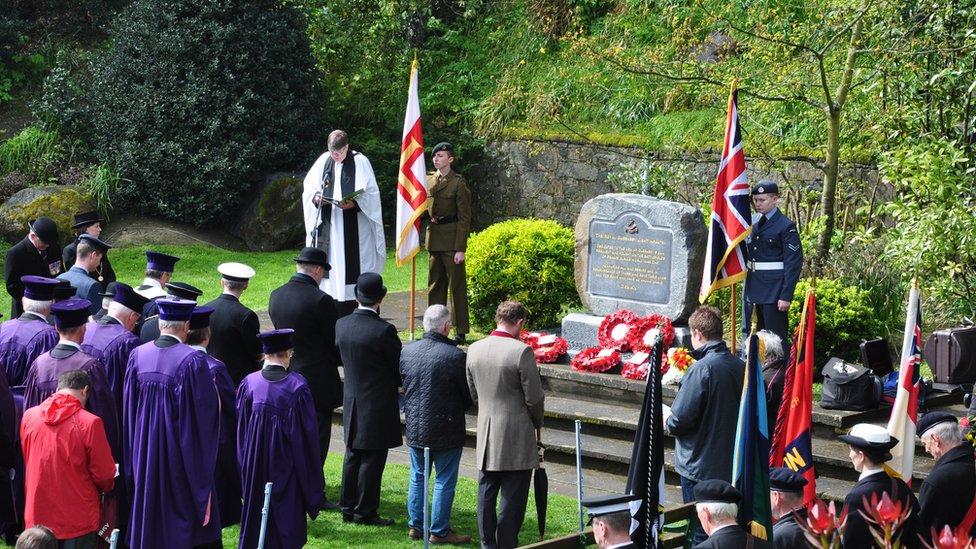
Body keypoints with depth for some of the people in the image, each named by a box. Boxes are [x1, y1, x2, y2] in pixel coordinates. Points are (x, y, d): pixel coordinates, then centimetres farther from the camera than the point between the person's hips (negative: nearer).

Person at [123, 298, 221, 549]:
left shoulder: (137, 356, -3)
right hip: (181, 455, -5)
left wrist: (132, 463, 14)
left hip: (145, 455, 5)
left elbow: (129, 409, 4)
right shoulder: (192, 361, -18)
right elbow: (202, 415, -14)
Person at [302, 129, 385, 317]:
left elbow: (371, 194, -6)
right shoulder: (323, 161, 8)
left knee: (353, 269, -4)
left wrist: (353, 204, -21)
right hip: (329, 226, 4)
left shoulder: (360, 162, -3)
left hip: (354, 227, -4)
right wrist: (316, 198, -10)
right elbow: (309, 188, 12)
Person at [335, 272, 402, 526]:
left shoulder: (341, 325, -2)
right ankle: (365, 512, 8)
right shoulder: (383, 330, -20)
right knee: (372, 459, 2)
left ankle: (348, 507, 24)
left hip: (352, 401, 6)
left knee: (353, 455, 16)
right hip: (378, 405, -6)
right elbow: (400, 367, -10)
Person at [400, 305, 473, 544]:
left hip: (415, 427, 5)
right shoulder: (455, 356, -19)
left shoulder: (407, 352, -4)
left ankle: (416, 525, 25)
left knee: (417, 478, 18)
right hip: (446, 430, -5)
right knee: (444, 482, 5)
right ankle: (439, 531, 10)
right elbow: (468, 394, -9)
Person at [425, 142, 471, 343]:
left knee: (456, 285, -2)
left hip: (452, 238, -6)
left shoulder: (458, 183, -7)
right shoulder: (428, 180, 11)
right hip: (433, 237, 6)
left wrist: (460, 248, -14)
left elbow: (464, 217, -9)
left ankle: (460, 331, 3)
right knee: (435, 285, 11)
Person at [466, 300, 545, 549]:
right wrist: (538, 425, 6)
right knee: (512, 498, 2)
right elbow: (534, 398, -11)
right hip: (517, 436, -6)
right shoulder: (522, 351, -17)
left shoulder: (474, 350, 2)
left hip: (486, 435, 6)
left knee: (486, 493, 13)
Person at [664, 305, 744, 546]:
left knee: (701, 533, 3)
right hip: (732, 466, 7)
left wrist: (667, 422, 2)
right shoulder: (740, 367, 1)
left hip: (701, 466, -7)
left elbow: (680, 420, -22)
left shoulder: (701, 369, -19)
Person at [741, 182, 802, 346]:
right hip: (751, 286, 7)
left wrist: (786, 296, -17)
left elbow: (794, 263, -12)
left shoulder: (786, 226, -10)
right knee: (748, 333, 15)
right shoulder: (751, 221, 8)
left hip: (773, 289, -7)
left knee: (775, 336, -1)